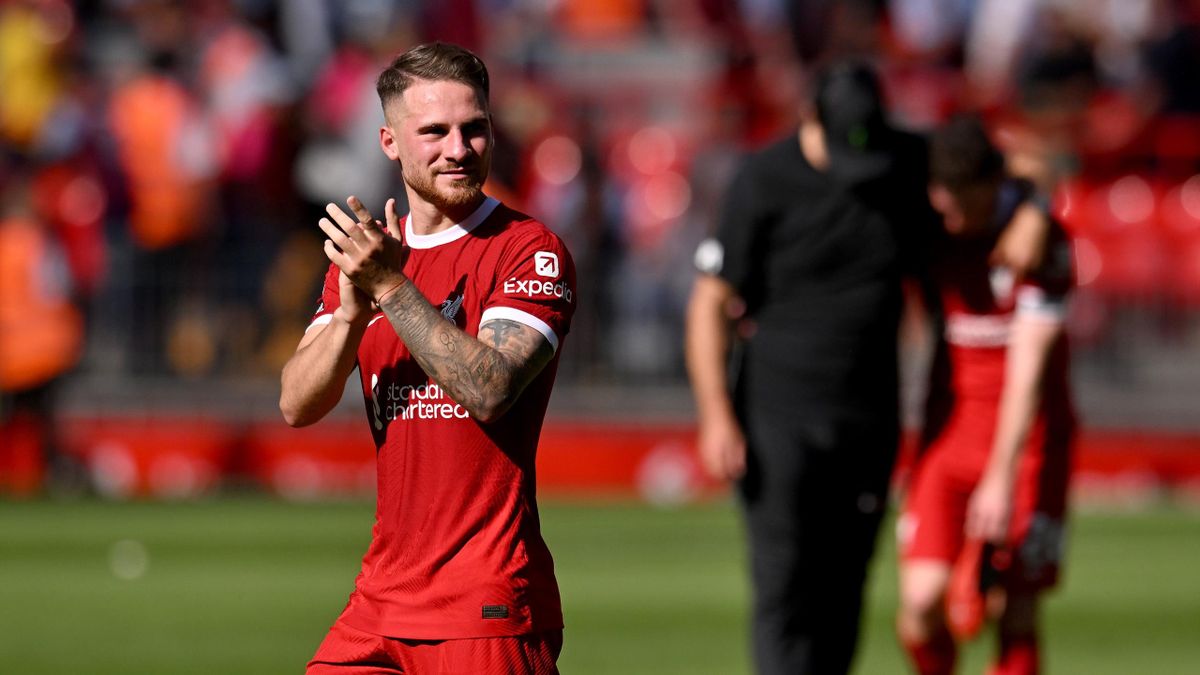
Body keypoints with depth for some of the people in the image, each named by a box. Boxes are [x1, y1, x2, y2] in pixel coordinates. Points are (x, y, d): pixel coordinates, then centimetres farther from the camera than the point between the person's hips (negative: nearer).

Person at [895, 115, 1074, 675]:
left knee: (1015, 613, -8)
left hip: (1025, 436, -3)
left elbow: (1029, 366, -19)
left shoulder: (1040, 240, -15)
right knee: (921, 603, -8)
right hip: (948, 433, 3)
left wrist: (1002, 478, -23)